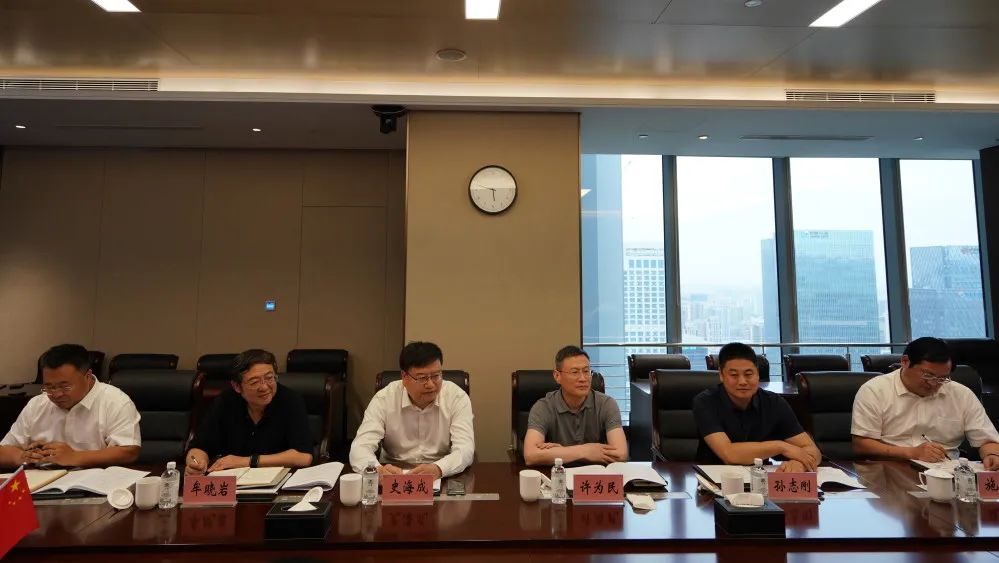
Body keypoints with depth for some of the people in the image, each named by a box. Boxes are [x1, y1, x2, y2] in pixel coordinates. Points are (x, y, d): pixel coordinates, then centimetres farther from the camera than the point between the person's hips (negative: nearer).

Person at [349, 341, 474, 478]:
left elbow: (465, 449, -18)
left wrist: (438, 469, -38)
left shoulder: (457, 397, -9)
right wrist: (378, 471, -37)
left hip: (444, 480, -1)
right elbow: (360, 447, -15)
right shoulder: (383, 399, -8)